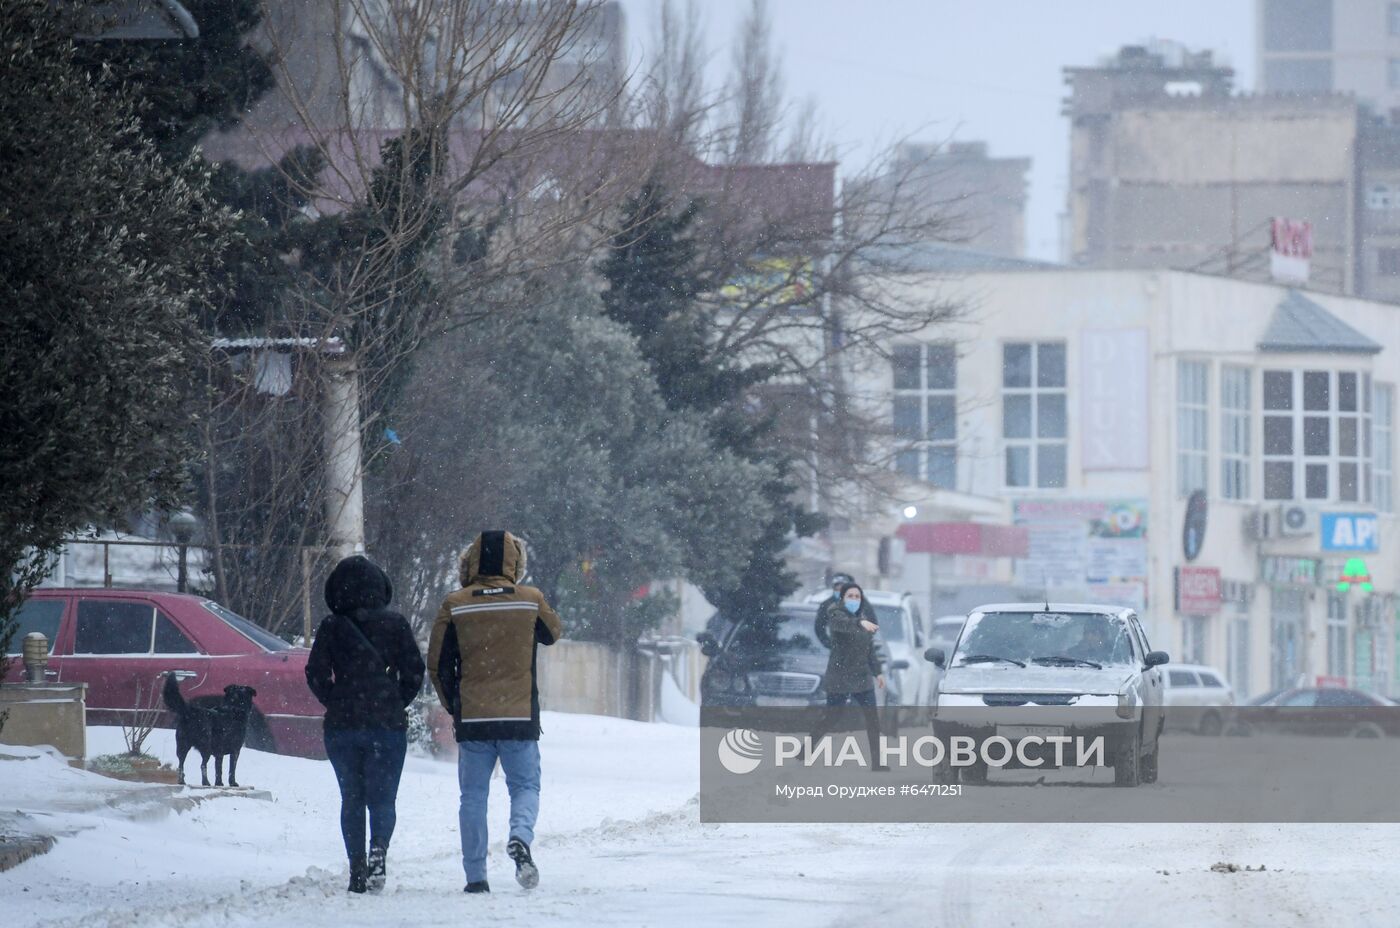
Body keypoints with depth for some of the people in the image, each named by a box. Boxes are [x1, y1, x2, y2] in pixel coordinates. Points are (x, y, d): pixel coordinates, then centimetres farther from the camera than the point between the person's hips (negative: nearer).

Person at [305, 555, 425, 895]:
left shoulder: (332, 627, -1)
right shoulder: (395, 625, -1)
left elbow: (316, 674, -3)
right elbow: (414, 672, -1)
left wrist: (337, 704, 10)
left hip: (342, 726, 1)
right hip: (388, 725, -1)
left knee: (352, 800, 12)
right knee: (382, 798, 2)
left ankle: (357, 869, 5)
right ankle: (379, 848, -25)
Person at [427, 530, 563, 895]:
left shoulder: (455, 606, -2)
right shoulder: (531, 601, -2)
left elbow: (438, 663, 2)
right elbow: (552, 633, 20)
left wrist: (453, 706, 17)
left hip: (471, 717, 0)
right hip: (520, 716, 0)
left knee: (473, 796, 8)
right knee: (525, 786, 10)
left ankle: (476, 876, 5)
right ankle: (520, 836, -21)